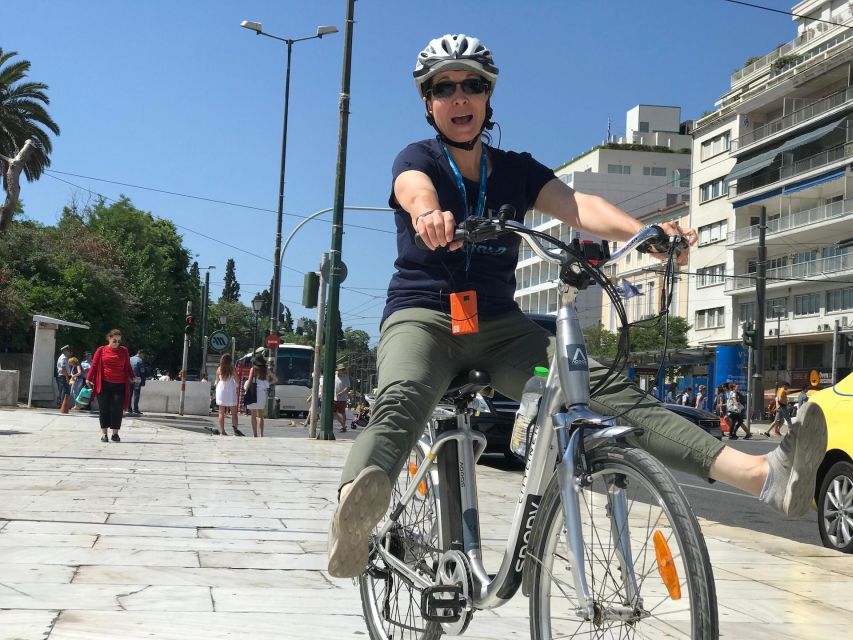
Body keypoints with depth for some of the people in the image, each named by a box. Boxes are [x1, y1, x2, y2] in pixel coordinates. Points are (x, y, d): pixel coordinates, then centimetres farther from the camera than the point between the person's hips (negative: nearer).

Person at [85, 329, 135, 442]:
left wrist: (131, 377, -2)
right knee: (104, 409, 1)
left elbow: (127, 367, 12)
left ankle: (115, 433, 7)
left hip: (119, 386, 1)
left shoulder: (124, 351, 10)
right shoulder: (101, 350, 6)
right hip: (104, 385, -1)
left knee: (117, 409, -2)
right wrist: (89, 378, -3)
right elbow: (94, 365, 6)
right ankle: (104, 433, 8)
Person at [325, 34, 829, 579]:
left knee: (608, 388, -19)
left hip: (499, 325, 3)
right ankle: (353, 520, -65)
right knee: (402, 402, -37)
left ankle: (763, 475, -34)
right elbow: (415, 189, -23)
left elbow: (576, 204, -6)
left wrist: (644, 232, -27)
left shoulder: (515, 170, 14)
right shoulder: (418, 160, 4)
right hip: (422, 316, -2)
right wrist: (429, 214, -49)